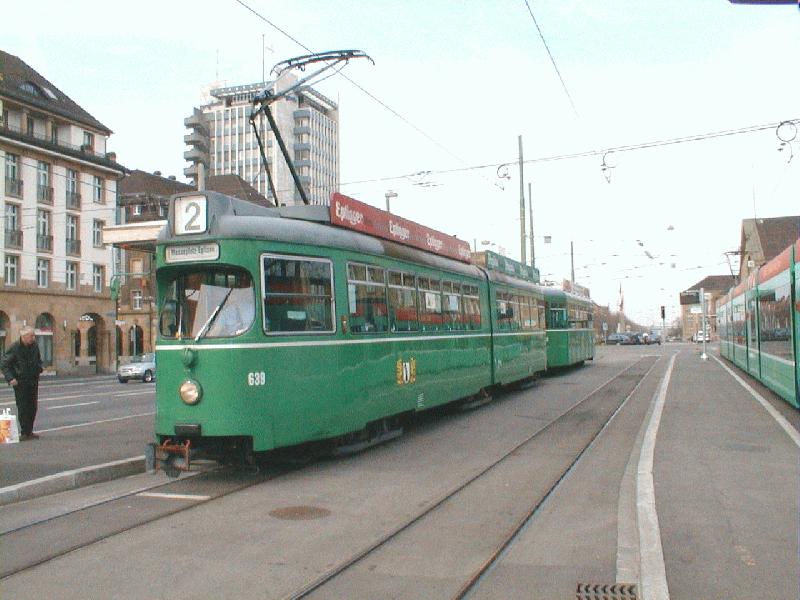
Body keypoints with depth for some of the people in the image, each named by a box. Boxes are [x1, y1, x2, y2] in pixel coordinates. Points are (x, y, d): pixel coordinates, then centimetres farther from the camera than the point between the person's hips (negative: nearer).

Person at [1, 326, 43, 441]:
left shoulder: (34, 346, 3)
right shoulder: (15, 348, -12)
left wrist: (38, 369, 6)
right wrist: (10, 378, -17)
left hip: (33, 381, 5)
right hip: (20, 382, -5)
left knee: (33, 407, 6)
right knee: (22, 407, -4)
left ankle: (29, 432, 15)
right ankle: (24, 432, 3)